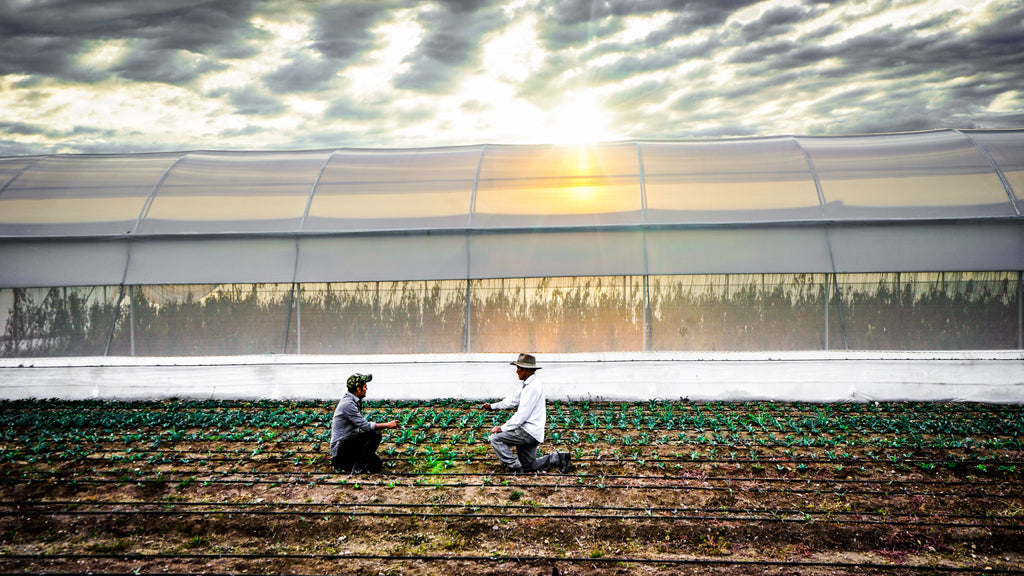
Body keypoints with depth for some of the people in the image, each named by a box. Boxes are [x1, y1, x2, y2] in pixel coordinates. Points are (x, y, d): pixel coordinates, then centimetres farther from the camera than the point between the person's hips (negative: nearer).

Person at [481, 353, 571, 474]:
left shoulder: (533, 387, -19)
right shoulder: (527, 385, 13)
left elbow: (522, 414, -22)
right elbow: (513, 399, 23)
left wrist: (502, 428, -17)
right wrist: (492, 406, 17)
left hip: (530, 431, -10)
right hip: (529, 432, 10)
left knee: (496, 438, -15)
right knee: (529, 466, 15)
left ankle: (515, 468, -13)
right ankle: (557, 458, 15)